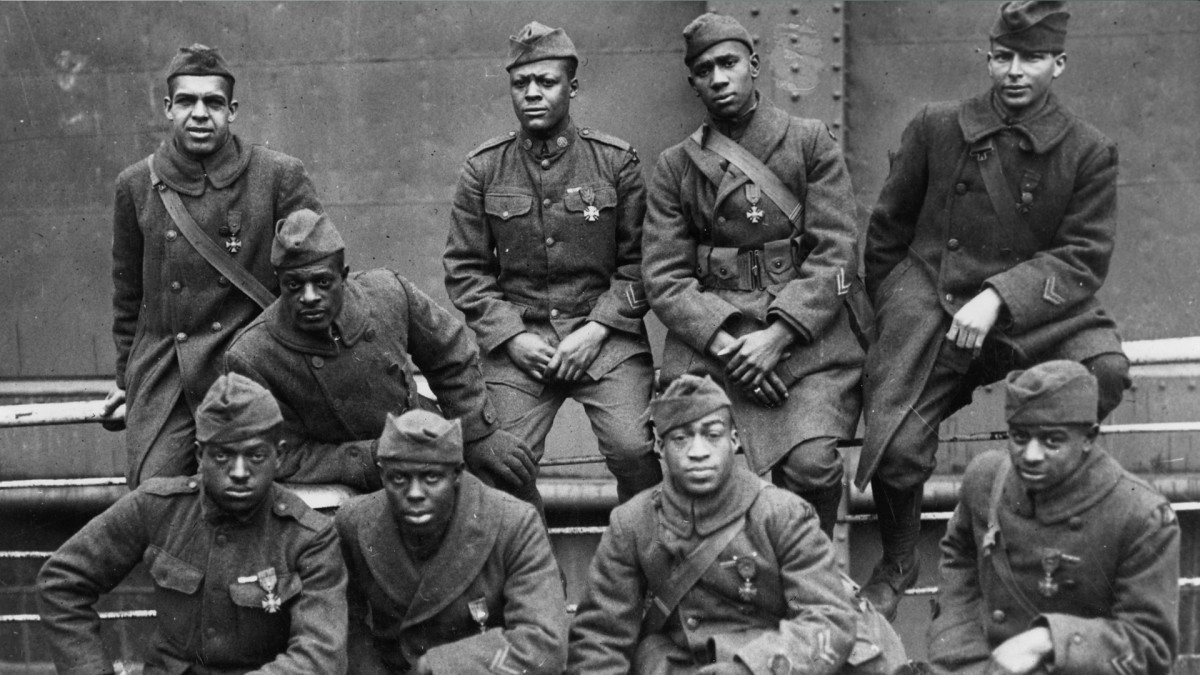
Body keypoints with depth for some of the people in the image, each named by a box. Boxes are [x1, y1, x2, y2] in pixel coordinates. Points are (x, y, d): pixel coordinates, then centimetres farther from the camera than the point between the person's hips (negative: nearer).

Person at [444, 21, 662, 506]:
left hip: (605, 337, -1)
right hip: (516, 342, 2)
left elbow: (639, 261, 1)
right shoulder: (482, 170, 5)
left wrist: (596, 330, -9)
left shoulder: (616, 161, 1)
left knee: (635, 451, -18)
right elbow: (464, 268, 6)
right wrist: (510, 336, -5)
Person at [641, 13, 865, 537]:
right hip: (709, 335, 1)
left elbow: (835, 254, 0)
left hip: (805, 330, -1)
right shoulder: (674, 167, 12)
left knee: (811, 464, -23)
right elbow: (664, 276, 6)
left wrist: (777, 335, -13)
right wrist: (720, 342, -11)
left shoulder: (811, 142, 8)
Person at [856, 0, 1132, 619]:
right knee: (897, 450, -20)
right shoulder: (936, 128, 5)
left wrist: (1000, 297, -19)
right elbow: (886, 231, 15)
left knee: (1105, 368, -29)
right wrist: (893, 311, 14)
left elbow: (1084, 259, -5)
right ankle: (896, 563, 12)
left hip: (1031, 314, 0)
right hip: (931, 303, 0)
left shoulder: (1089, 152, 2)